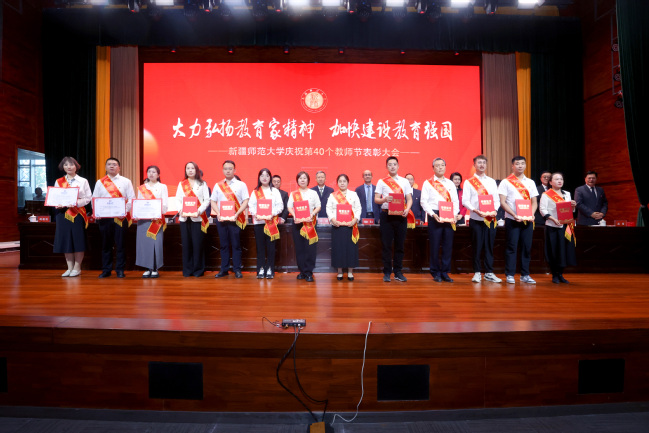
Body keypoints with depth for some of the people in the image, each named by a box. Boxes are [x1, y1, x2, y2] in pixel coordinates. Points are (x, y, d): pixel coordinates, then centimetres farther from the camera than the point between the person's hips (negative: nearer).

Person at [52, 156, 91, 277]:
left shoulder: (83, 181, 5)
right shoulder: (58, 182, 12)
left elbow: (88, 198, -1)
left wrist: (76, 202, -17)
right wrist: (58, 204, -10)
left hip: (78, 214, -3)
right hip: (63, 213, 3)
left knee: (78, 241, -1)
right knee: (66, 240, 4)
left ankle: (77, 268, 8)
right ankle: (70, 267, 13)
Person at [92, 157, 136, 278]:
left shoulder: (126, 182, 7)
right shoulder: (100, 182, 12)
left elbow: (131, 199, 1)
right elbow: (94, 199, 10)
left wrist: (124, 210, -15)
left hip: (121, 217, -2)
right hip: (104, 217, 2)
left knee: (120, 244, 0)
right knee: (106, 244, 6)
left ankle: (120, 270, 9)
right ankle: (106, 270, 16)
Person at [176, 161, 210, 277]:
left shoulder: (202, 184, 8)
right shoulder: (181, 184, 14)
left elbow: (207, 200, 0)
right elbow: (178, 199, 8)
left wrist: (199, 211, -14)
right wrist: (181, 210, -10)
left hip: (198, 218, -2)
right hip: (184, 218, 2)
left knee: (197, 244, -3)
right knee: (186, 244, 3)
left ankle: (198, 270, 7)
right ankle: (187, 270, 12)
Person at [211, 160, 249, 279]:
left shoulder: (241, 184, 4)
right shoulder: (218, 185, 12)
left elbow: (245, 202, -2)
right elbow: (213, 202, 10)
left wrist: (237, 214, -14)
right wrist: (218, 213, -7)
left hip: (235, 219, -2)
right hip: (221, 219, 3)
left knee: (236, 245, 0)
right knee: (224, 245, 6)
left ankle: (237, 269, 7)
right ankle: (224, 269, 14)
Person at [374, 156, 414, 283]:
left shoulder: (405, 181, 12)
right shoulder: (381, 182, 8)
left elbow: (409, 199, 9)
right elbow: (376, 199, 4)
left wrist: (407, 209, -10)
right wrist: (384, 199, -17)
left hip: (400, 215, 2)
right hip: (386, 214, -1)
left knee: (400, 244, 4)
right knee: (386, 245, 0)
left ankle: (398, 272, 14)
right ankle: (387, 272, 9)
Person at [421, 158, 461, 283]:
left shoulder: (450, 183, 17)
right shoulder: (428, 183, 5)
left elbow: (455, 201, 12)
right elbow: (424, 201, -2)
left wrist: (455, 214, -4)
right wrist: (433, 214, -14)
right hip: (435, 216, -3)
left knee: (448, 245, 3)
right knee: (435, 245, -1)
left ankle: (445, 272, 14)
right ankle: (436, 273, 10)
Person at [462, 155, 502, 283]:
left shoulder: (492, 182, 15)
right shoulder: (468, 182, 4)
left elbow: (497, 199, 11)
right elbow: (465, 201, -4)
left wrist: (495, 210, -8)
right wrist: (475, 210, -19)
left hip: (491, 219, 3)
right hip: (476, 219, -3)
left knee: (489, 246, 5)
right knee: (477, 246, 0)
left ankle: (489, 273, 14)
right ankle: (477, 273, 10)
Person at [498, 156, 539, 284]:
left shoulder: (530, 182, 14)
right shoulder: (506, 182, 2)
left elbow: (534, 202, 13)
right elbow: (502, 202, -5)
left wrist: (531, 214, -6)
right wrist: (514, 215, -16)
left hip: (527, 220, 4)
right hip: (512, 220, -4)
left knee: (527, 247, 5)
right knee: (512, 247, -3)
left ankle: (525, 275, 14)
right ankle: (509, 275, 4)